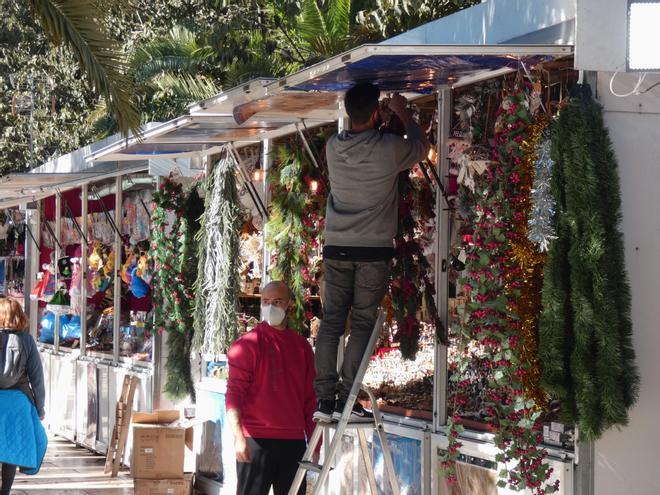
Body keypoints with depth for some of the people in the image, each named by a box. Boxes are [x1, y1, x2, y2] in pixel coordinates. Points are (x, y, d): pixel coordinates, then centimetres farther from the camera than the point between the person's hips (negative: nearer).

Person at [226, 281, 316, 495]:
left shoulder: (302, 347, 12)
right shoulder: (247, 344, -3)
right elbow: (234, 394, -10)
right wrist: (239, 436, -21)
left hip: (294, 442, 5)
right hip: (256, 440, -5)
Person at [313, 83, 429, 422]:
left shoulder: (333, 148, 1)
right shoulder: (388, 149, -11)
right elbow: (421, 148, 11)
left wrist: (381, 119, 29)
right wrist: (403, 114, 23)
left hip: (336, 248, 4)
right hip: (374, 250, -4)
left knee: (331, 322, 6)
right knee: (362, 323, 1)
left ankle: (324, 400, 2)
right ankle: (346, 399, -3)